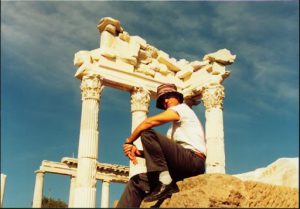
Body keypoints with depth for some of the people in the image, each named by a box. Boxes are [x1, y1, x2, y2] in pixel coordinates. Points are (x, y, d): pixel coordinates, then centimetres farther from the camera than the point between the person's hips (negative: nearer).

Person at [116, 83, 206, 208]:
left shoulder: (182, 108, 7)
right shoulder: (173, 130, 31)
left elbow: (148, 122, -6)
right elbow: (160, 152, 18)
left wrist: (128, 142, 2)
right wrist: (138, 152, 2)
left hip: (193, 160, -9)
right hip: (182, 166, 9)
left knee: (148, 133, -19)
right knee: (137, 181, 1)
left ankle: (164, 183, -23)